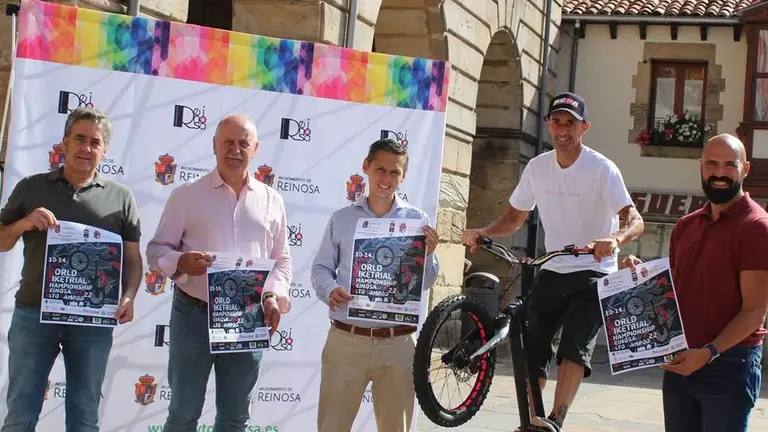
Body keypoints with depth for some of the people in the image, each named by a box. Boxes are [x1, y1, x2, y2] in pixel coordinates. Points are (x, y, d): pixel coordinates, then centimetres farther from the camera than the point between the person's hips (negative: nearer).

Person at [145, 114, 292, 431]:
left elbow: (282, 260, 12)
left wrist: (273, 296, -6)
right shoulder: (187, 195, 1)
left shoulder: (272, 201, 9)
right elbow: (156, 250, 1)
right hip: (193, 316, -2)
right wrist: (181, 262, -20)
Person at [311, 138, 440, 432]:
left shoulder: (417, 220, 4)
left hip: (397, 343, 1)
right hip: (346, 339, 0)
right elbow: (321, 268, 7)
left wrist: (428, 254, -16)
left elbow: (424, 283, 4)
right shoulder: (342, 218, 5)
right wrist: (330, 291, -14)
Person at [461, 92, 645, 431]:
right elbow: (514, 218, 11)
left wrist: (614, 239, -45)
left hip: (593, 274, -5)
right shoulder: (537, 167, 3)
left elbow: (635, 220, -22)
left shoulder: (601, 169, -12)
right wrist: (480, 232, -10)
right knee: (531, 351, 2)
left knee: (575, 347, -22)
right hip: (551, 272, 5)